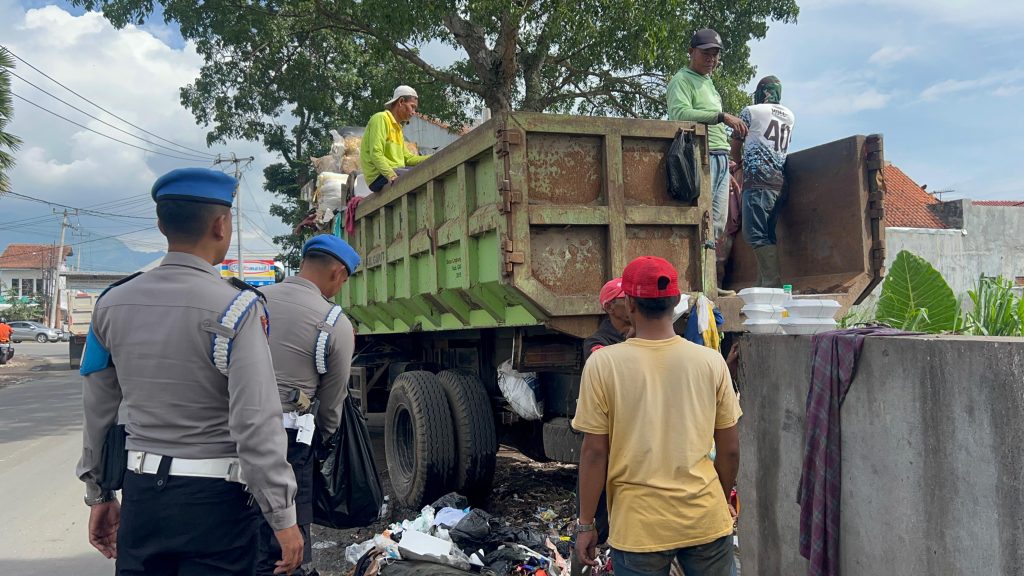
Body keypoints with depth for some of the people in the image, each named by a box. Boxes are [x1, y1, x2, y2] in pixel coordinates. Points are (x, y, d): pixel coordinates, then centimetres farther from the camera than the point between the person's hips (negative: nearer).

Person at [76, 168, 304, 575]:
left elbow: (97, 413, 9)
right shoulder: (234, 308, -16)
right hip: (214, 500, -5)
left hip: (141, 494, 5)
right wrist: (283, 518, -13)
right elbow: (256, 424, -21)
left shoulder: (113, 304, 2)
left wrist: (99, 496, 20)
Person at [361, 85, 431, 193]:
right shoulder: (381, 118, -2)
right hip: (379, 176, -9)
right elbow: (376, 154, -15)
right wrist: (391, 175, -28)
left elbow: (407, 157, 20)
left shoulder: (397, 127, 27)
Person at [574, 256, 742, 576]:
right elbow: (730, 450, 3)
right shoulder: (711, 361, -4)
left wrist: (585, 524, 3)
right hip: (706, 521, 2)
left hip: (639, 527, -2)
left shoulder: (603, 364, -10)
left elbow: (594, 452, -8)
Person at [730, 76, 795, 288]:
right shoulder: (789, 116, 20)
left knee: (756, 234, -12)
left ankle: (773, 283, -21)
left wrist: (740, 162, 34)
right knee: (768, 235, 8)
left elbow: (735, 147, 13)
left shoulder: (750, 112, 3)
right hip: (780, 181, 7)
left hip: (758, 180, -7)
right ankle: (764, 282, 5)